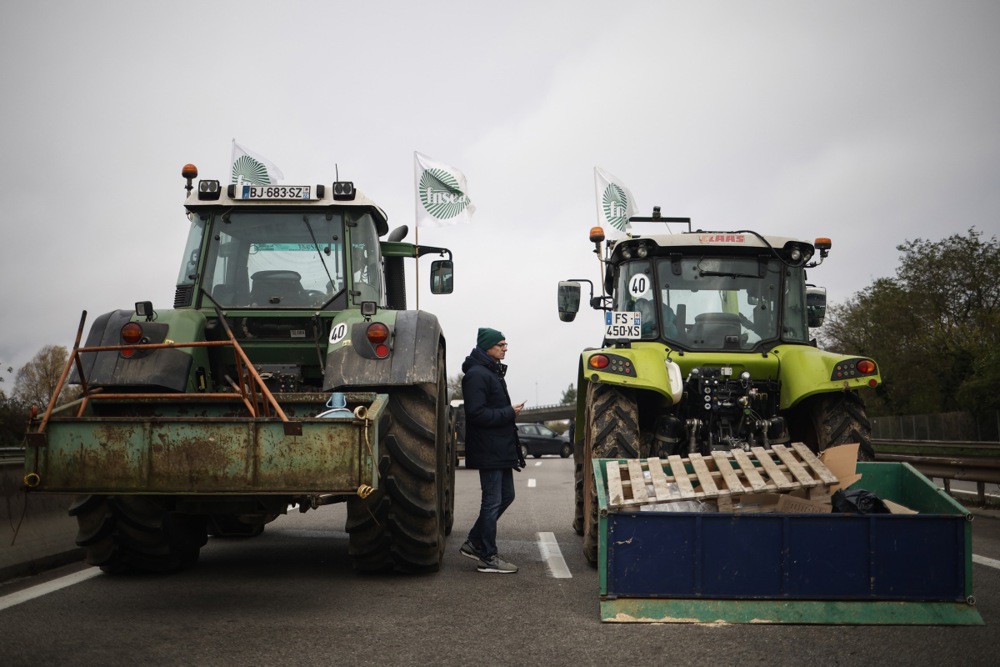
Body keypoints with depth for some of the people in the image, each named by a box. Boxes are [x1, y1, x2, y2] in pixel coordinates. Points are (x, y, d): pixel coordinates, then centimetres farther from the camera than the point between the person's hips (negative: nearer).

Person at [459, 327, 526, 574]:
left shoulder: (492, 372, 17)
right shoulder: (476, 375, -16)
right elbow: (477, 413, -23)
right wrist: (510, 413, -18)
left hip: (501, 449, 10)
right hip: (488, 450, -10)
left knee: (505, 496, 16)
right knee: (493, 501, -4)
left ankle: (474, 543, 25)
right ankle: (488, 557, 6)